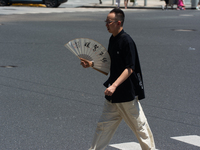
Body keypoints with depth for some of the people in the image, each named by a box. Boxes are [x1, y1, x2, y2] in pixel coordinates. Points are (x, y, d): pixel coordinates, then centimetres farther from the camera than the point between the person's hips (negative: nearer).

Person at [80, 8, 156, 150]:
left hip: (127, 93, -8)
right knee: (104, 125, 9)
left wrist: (114, 86, -29)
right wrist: (92, 63, 8)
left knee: (139, 125, 6)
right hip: (113, 95, 8)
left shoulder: (127, 41, -18)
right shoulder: (113, 39, 8)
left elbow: (129, 69, -22)